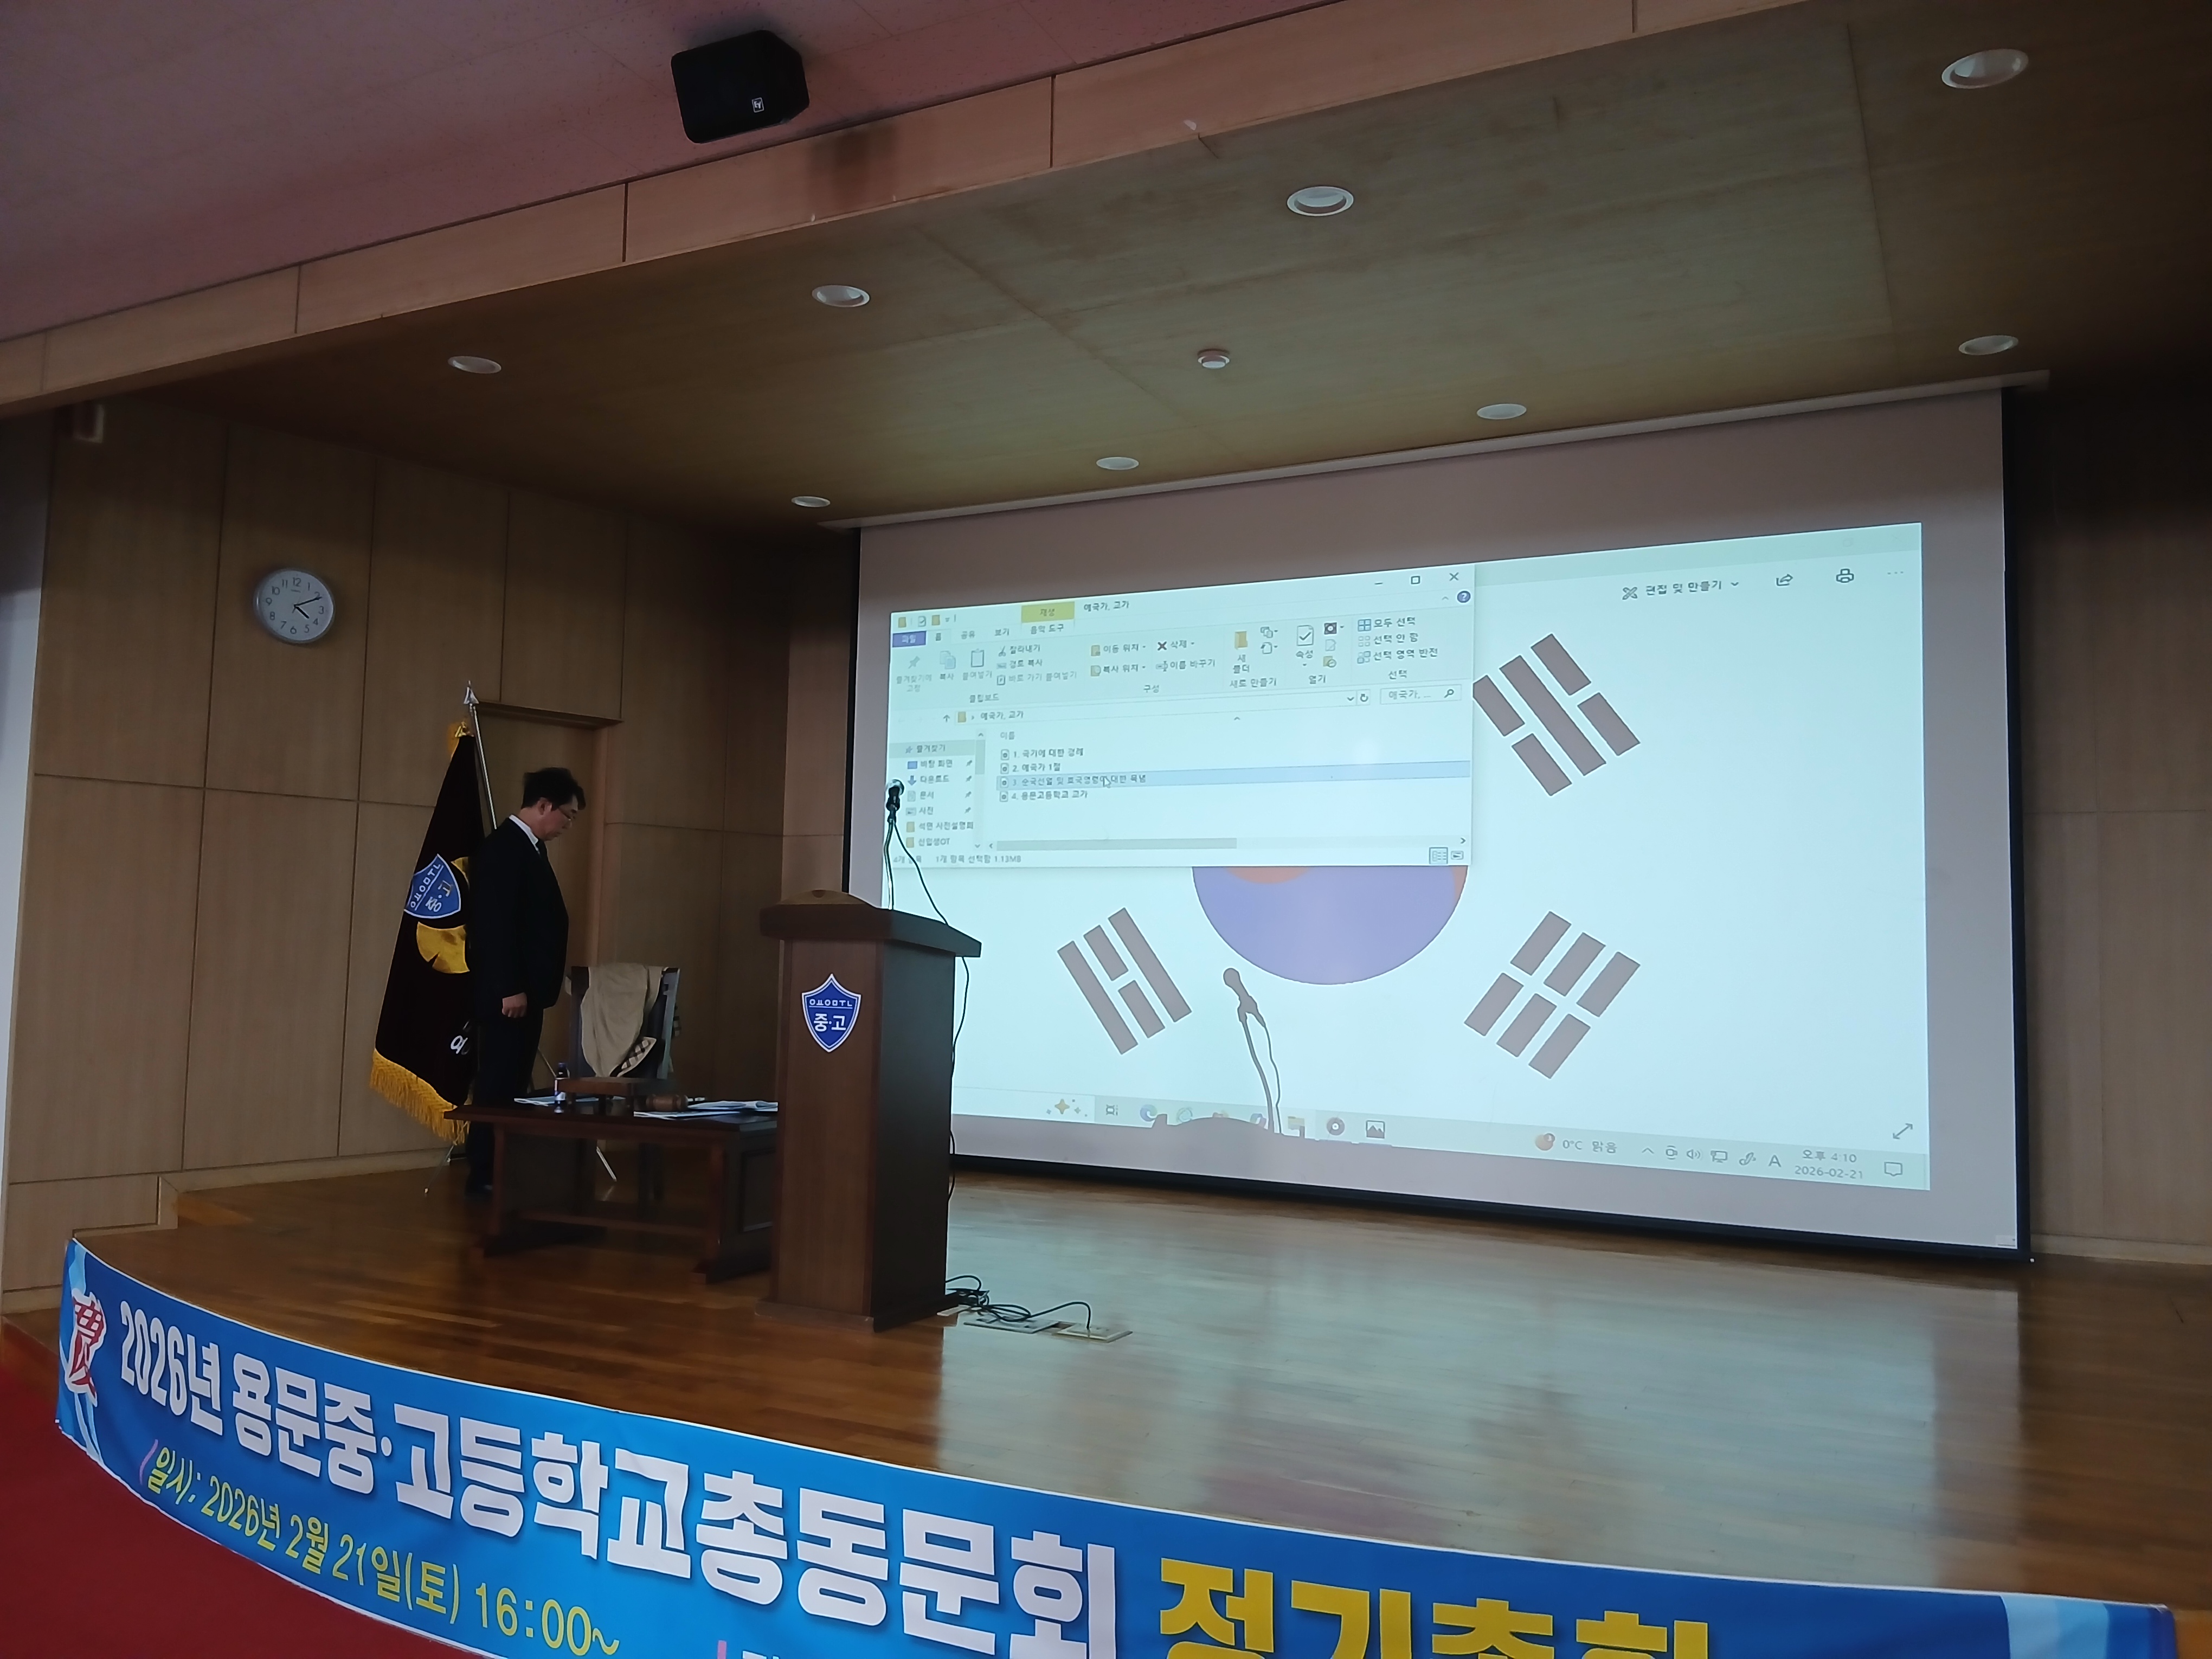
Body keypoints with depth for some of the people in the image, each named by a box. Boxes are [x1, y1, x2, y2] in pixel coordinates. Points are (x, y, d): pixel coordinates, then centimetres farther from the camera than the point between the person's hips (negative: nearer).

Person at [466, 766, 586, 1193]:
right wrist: (510, 989, -22)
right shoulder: (503, 847, -14)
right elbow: (496, 925, -21)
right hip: (506, 993, -10)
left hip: (525, 991, 10)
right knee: (497, 1085, -5)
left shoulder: (529, 848, 16)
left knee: (513, 1085, 12)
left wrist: (527, 988, 18)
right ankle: (484, 1176, 2)